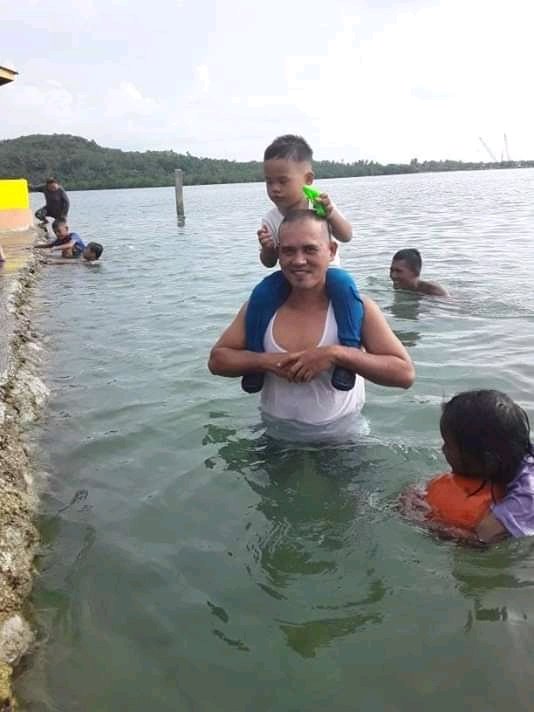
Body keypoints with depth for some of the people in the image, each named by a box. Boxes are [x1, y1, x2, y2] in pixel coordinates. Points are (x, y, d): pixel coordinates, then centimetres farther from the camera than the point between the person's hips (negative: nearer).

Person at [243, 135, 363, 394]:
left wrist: (331, 214, -41)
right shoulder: (271, 219, -5)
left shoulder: (321, 205, -11)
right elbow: (269, 262, 1)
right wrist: (267, 248, -23)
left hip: (325, 274, -2)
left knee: (343, 283, -33)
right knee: (261, 293, -21)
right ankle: (255, 356, -5)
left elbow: (346, 236, -22)